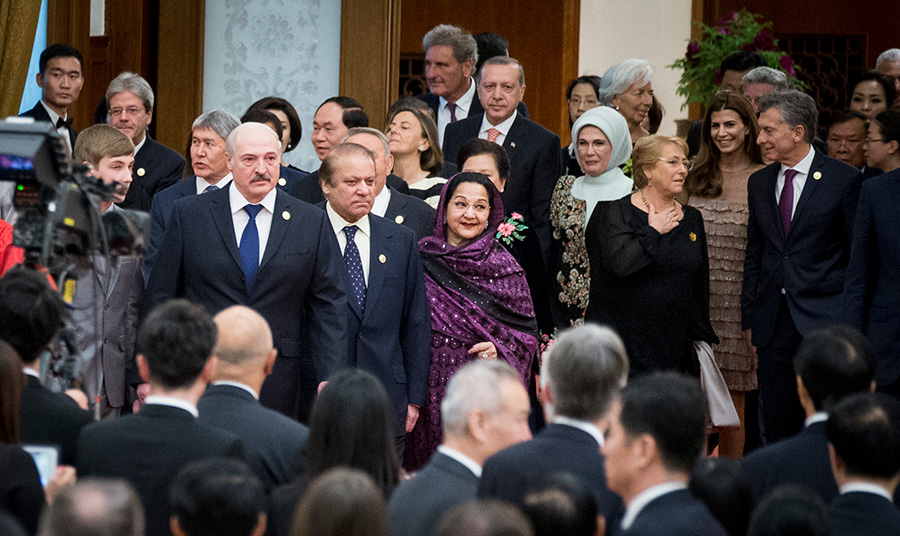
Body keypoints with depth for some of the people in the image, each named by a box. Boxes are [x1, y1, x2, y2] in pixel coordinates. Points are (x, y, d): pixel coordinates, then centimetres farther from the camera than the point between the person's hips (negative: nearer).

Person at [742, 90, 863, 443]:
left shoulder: (844, 180, -4)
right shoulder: (759, 183, 12)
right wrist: (749, 317, 11)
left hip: (824, 318, -5)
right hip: (774, 319, 5)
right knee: (777, 424, 6)